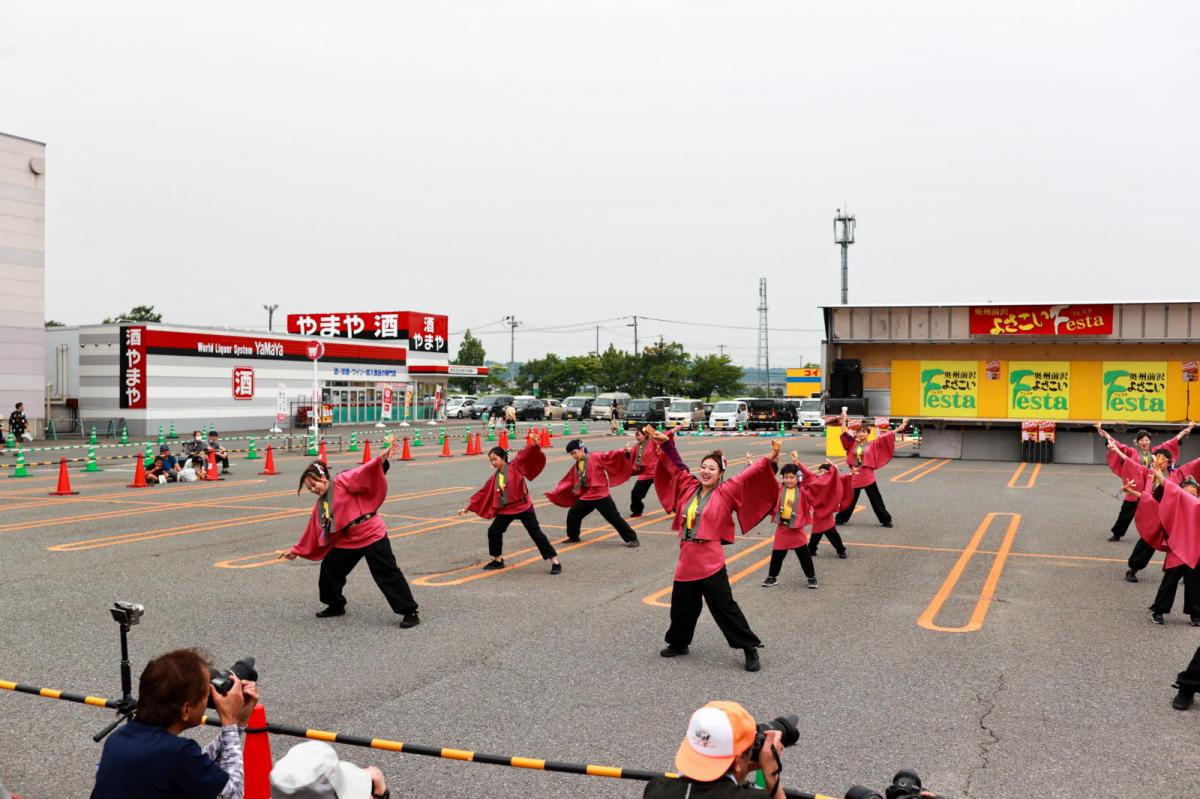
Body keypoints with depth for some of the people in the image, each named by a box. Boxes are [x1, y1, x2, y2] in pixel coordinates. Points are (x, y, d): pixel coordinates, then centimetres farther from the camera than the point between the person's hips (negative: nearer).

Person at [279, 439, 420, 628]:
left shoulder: (343, 482, -9)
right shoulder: (320, 504, 13)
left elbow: (365, 474, -25)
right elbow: (313, 532, 22)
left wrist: (381, 459, -42)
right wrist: (296, 550, 26)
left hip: (372, 534, -8)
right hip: (347, 541, 8)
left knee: (387, 574, -8)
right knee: (329, 569, 14)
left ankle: (410, 613, -3)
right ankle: (336, 606, 37)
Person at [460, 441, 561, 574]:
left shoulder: (516, 466, -8)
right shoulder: (494, 477, 7)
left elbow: (525, 455, -23)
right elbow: (483, 493, 14)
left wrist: (534, 445, -43)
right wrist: (469, 507, 16)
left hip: (523, 507, -6)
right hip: (505, 509, 6)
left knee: (536, 534, -7)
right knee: (493, 531, 7)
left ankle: (555, 562, -3)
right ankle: (498, 560, 27)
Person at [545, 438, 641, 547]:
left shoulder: (595, 457, -8)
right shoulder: (576, 467, 12)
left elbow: (610, 455, -17)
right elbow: (567, 482, 19)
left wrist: (624, 452, -34)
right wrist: (553, 493, 21)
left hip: (601, 495, -7)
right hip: (586, 497, 7)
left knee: (614, 518, -9)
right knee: (573, 514, 13)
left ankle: (632, 538, -2)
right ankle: (573, 537, 36)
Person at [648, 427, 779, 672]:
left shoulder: (726, 493, -3)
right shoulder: (689, 487, 8)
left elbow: (748, 476, -13)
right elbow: (676, 466, 16)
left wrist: (769, 460, -25)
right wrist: (665, 442, 12)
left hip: (711, 562, -5)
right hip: (686, 560, 5)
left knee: (724, 608, -3)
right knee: (681, 607, 17)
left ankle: (750, 648, 7)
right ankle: (678, 643, 38)